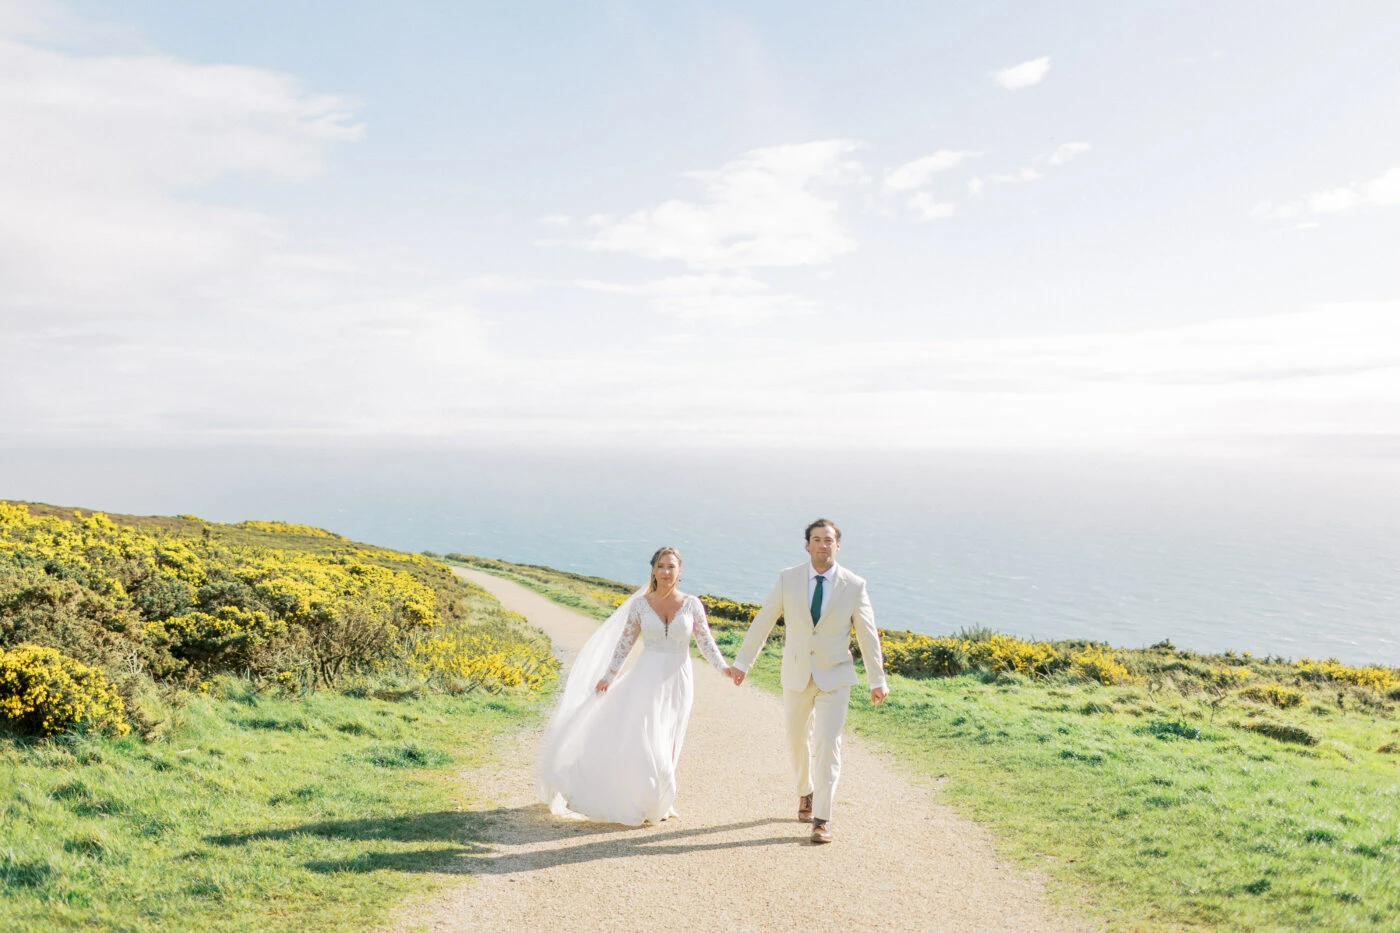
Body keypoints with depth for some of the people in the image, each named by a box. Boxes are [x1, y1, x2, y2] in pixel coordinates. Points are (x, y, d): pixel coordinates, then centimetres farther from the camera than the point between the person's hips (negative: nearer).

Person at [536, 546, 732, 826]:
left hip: (678, 681, 1)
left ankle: (657, 803, 22)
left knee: (666, 744, 6)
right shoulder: (640, 604, -1)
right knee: (641, 738, -9)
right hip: (647, 679, -1)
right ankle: (638, 802, 7)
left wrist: (724, 668, -15)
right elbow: (624, 643, 3)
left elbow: (706, 642, -1)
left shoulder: (692, 604, 0)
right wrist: (607, 677, 0)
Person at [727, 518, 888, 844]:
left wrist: (877, 680, 1)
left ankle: (822, 818, 0)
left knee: (828, 744, -9)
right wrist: (742, 662, 2)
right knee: (797, 740, 16)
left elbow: (868, 634, -1)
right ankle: (806, 793, 43)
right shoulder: (788, 579, -5)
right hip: (797, 674, 2)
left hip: (835, 677, -2)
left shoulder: (854, 585, -7)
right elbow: (763, 621, 0)